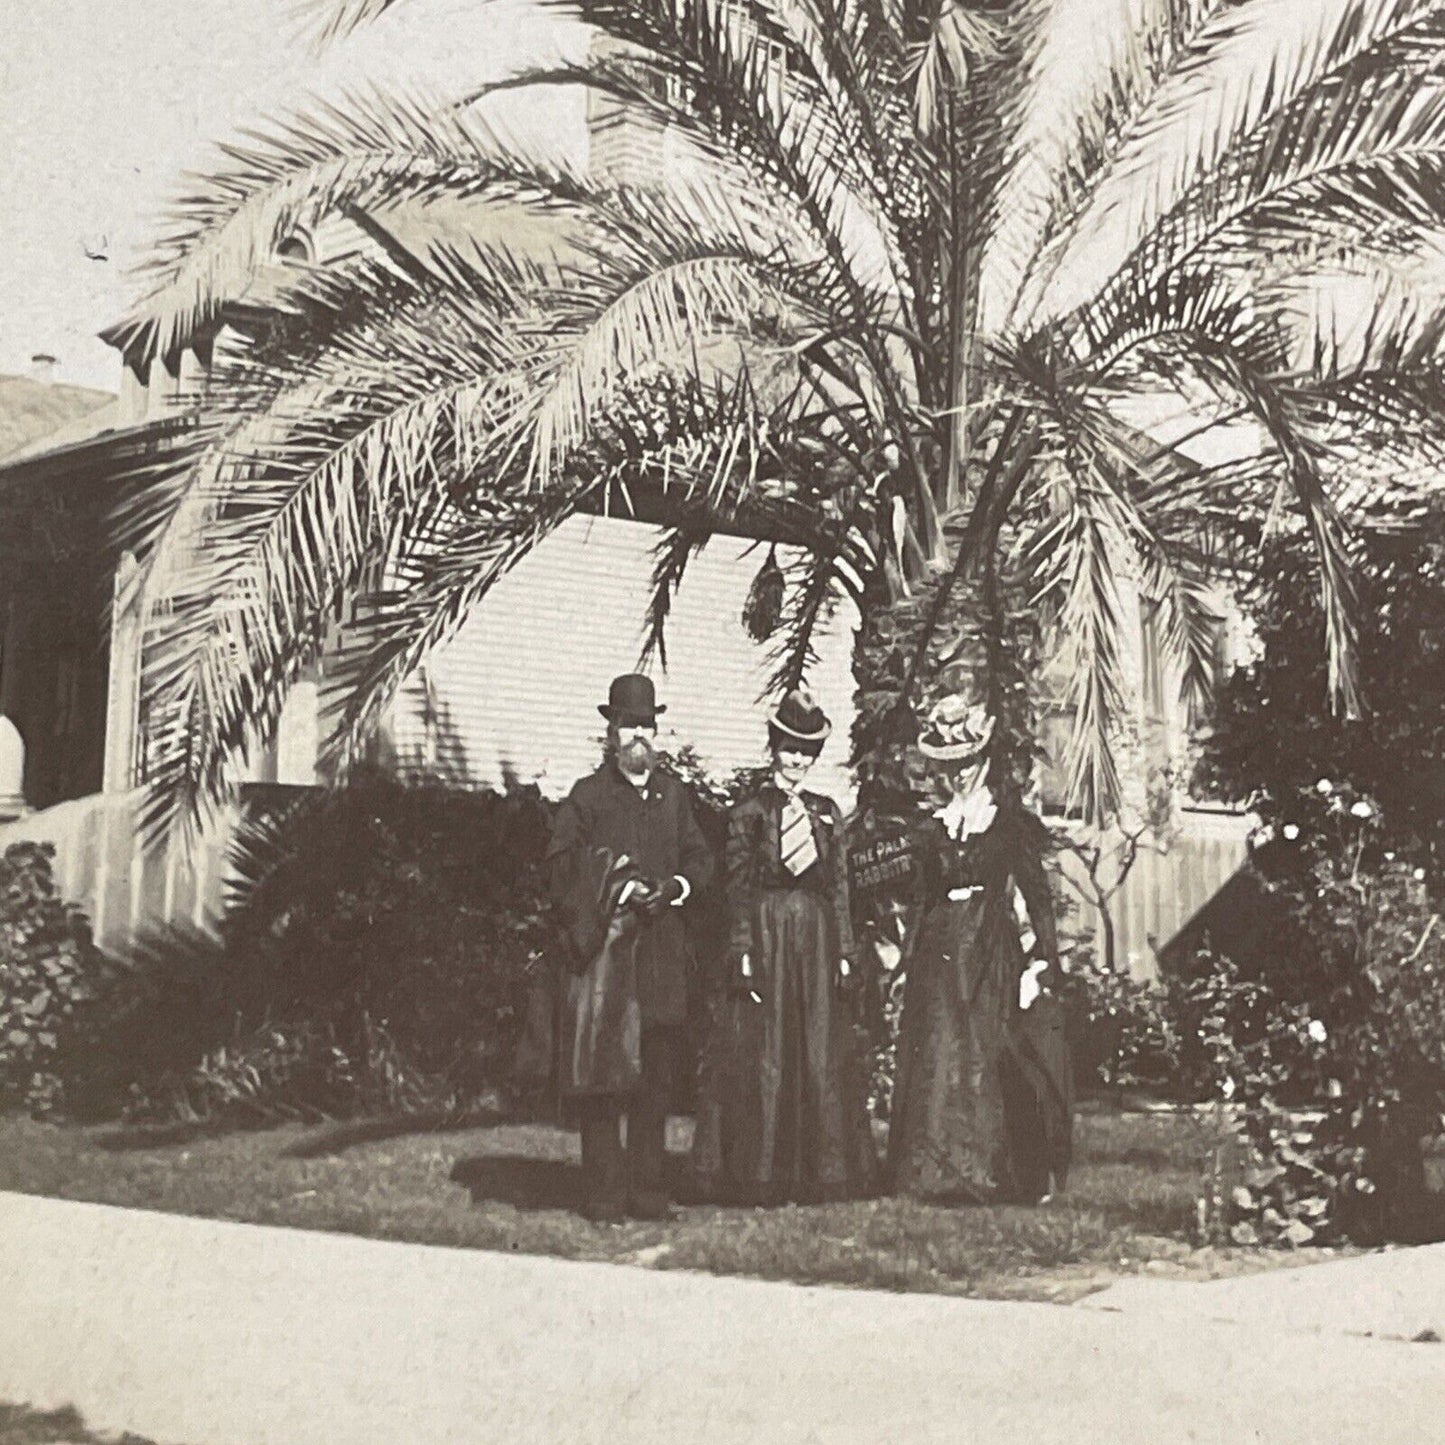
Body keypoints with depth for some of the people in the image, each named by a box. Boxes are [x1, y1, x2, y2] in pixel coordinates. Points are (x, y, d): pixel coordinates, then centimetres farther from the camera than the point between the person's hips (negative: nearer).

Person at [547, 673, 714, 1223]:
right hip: (606, 945, -4)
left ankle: (648, 1189, 13)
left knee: (658, 1074, 6)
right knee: (603, 1072, -5)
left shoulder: (674, 793, 16)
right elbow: (562, 864, -2)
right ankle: (604, 1193, -1)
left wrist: (678, 884, -4)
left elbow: (700, 855, 17)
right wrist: (617, 889, -14)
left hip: (664, 948, 4)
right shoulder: (588, 795, 2)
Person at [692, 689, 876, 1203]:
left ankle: (823, 1171, 14)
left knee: (823, 1057, 6)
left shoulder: (826, 812, 11)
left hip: (817, 943, 4)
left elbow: (840, 885, 10)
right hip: (766, 936, -4)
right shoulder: (749, 812, 0)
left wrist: (844, 952, 4)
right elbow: (738, 889, -4)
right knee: (762, 1058, -2)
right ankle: (758, 1175, 5)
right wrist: (743, 953, -11)